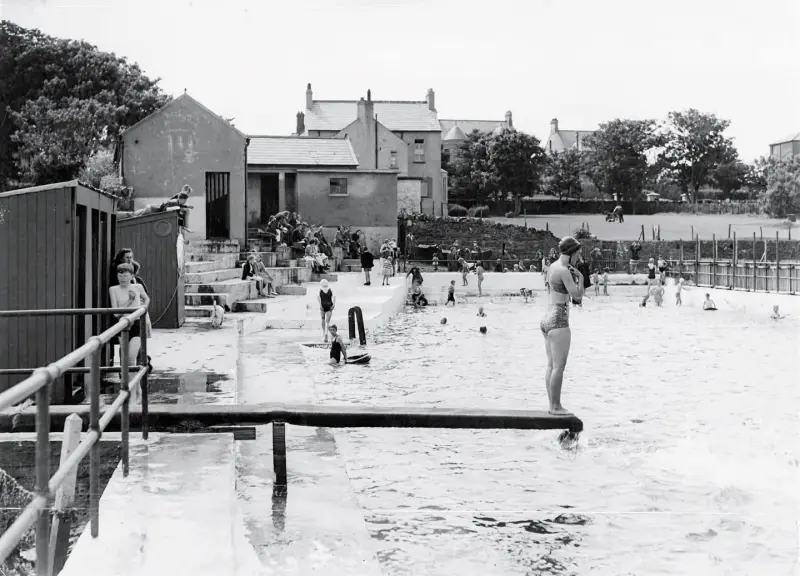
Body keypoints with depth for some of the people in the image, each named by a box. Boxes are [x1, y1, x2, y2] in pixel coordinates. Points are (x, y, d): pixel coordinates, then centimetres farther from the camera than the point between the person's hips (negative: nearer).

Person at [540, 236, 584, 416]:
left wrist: (573, 277, 13)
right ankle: (556, 406, -3)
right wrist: (580, 277, -3)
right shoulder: (564, 271, -16)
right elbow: (578, 296, -17)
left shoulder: (553, 266, 13)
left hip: (547, 319, 10)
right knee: (559, 366, -6)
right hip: (558, 322, -10)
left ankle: (552, 405, 15)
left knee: (551, 365, 11)